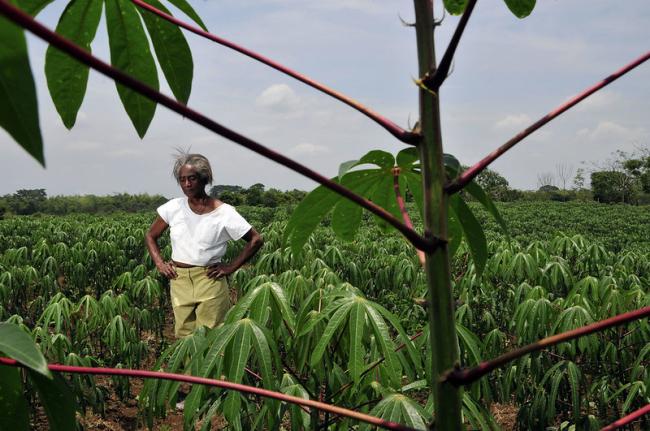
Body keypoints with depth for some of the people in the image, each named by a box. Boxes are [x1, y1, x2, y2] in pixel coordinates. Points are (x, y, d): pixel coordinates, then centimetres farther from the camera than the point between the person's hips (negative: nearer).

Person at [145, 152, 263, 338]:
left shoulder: (224, 212, -7)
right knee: (183, 337, 9)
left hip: (210, 282, -3)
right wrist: (160, 264, 2)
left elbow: (256, 240, -2)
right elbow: (150, 236, 16)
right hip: (179, 281, 4)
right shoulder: (173, 207, 2)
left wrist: (231, 267, -7)